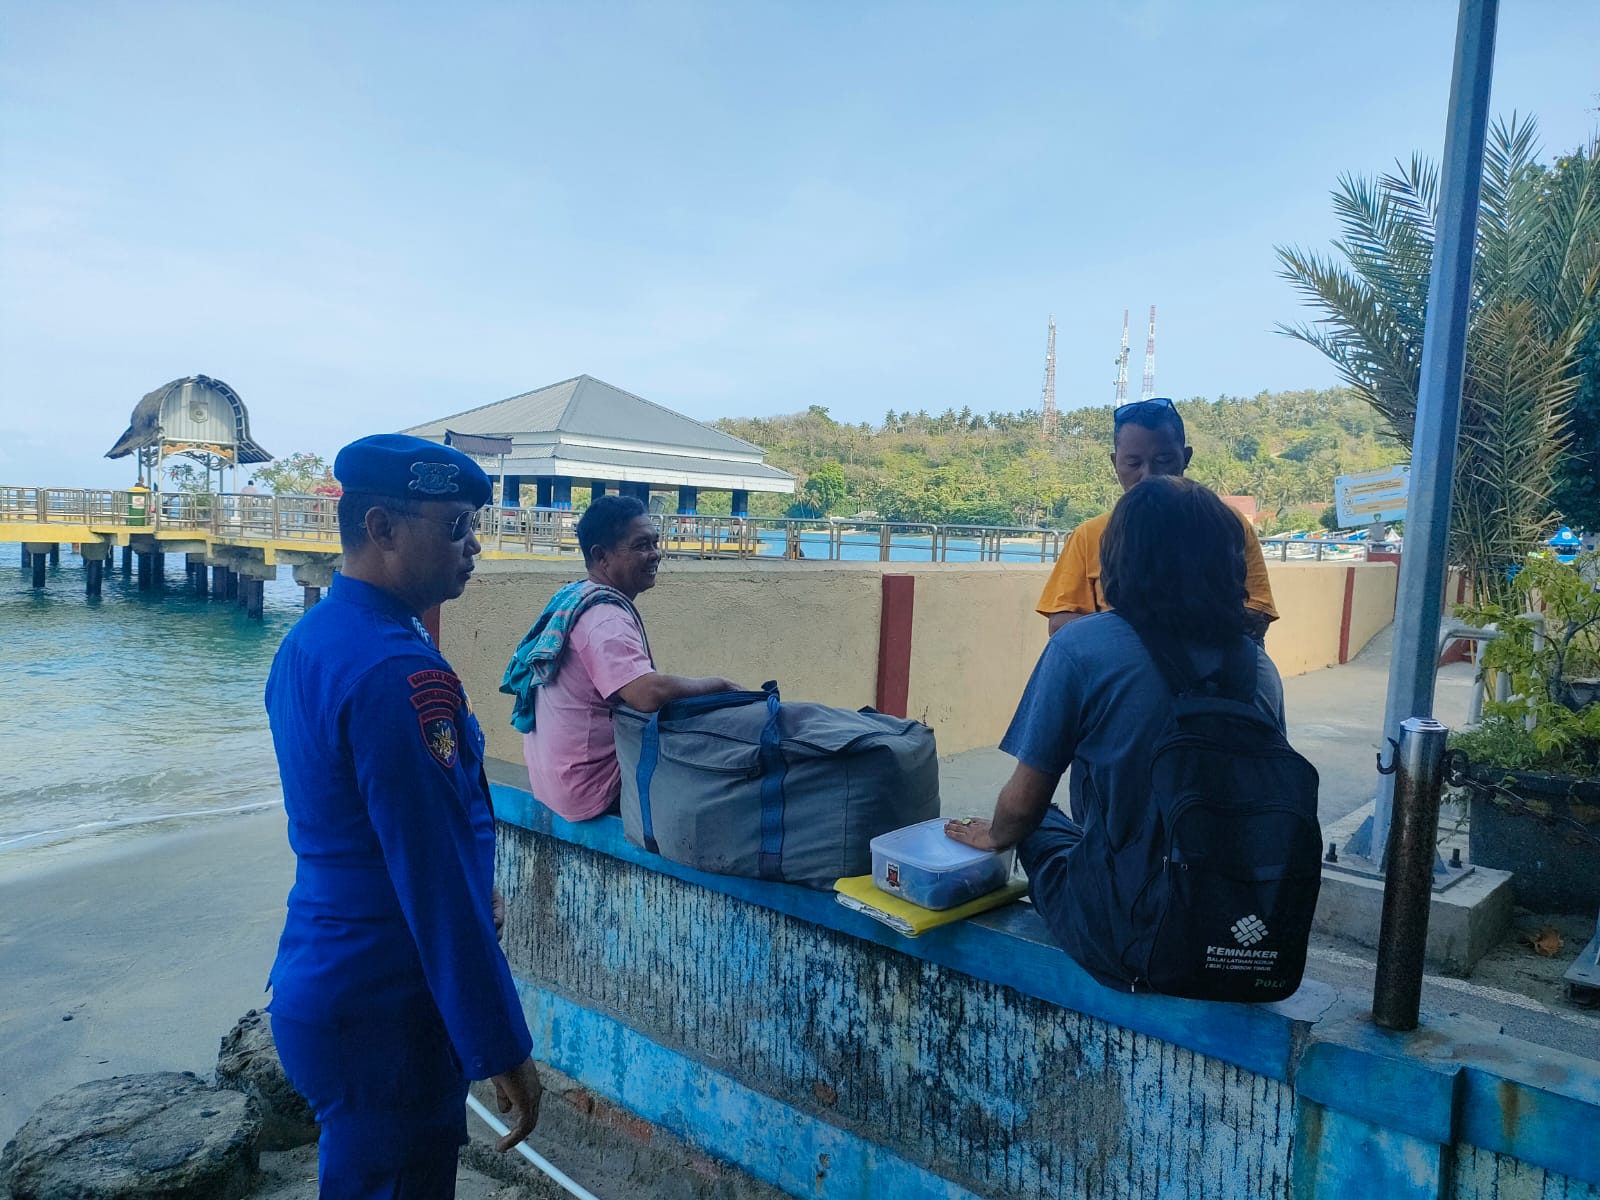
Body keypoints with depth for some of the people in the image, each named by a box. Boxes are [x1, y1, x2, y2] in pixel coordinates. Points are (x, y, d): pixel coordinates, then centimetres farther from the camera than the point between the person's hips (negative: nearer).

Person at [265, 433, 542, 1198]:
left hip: (316, 983, 9)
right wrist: (502, 1050, -18)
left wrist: (472, 882, 23)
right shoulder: (396, 672, -26)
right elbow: (435, 885, -25)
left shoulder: (308, 640, 5)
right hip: (386, 1016, -9)